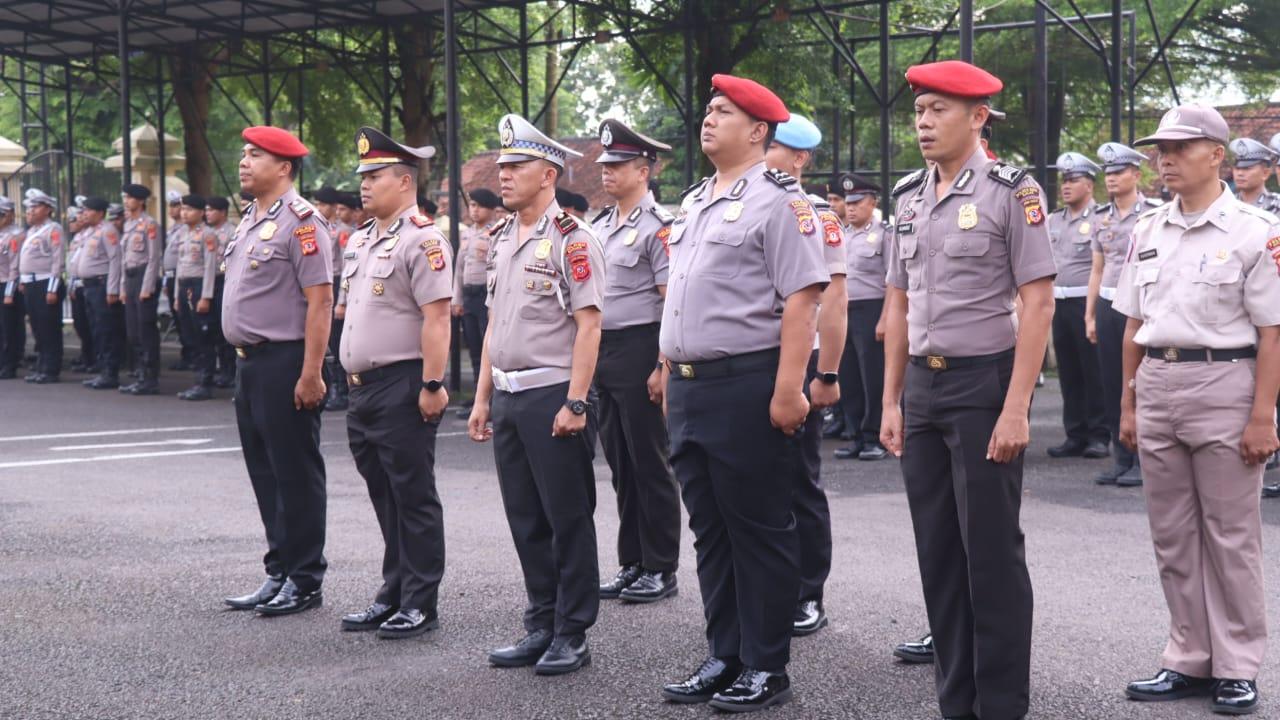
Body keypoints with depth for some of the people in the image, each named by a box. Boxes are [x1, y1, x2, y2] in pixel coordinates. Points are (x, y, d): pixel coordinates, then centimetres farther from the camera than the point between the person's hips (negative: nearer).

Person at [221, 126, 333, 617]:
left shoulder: (299, 222, -13)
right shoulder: (251, 220, 16)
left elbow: (320, 300, -18)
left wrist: (310, 374, -22)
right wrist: (245, 358, 16)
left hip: (284, 363, -9)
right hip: (249, 362, 10)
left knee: (296, 475, -2)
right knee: (264, 472, 13)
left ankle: (304, 581, 6)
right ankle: (278, 575, 21)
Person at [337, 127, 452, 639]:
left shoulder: (421, 240, -13)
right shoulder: (362, 241, 16)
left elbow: (436, 317, -18)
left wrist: (432, 385, -22)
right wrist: (353, 378, 19)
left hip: (402, 390, -9)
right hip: (364, 387, 9)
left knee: (413, 498, -2)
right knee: (385, 499, 14)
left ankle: (420, 605, 5)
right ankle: (392, 597, 22)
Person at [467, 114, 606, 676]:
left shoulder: (570, 240, -10)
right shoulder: (501, 240, 14)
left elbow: (588, 325, -15)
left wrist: (575, 403, -20)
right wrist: (482, 398, 16)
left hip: (553, 395, -8)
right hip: (508, 395, 8)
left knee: (568, 519, 0)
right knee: (525, 519, 12)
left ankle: (572, 636, 7)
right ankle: (541, 628, 21)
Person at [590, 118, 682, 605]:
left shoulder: (658, 227, -11)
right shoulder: (600, 226, 14)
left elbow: (673, 304, -15)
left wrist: (663, 368, -19)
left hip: (639, 352, -8)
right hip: (601, 352, 8)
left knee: (650, 464, -1)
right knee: (620, 464, 12)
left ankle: (661, 570, 7)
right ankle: (632, 565, 20)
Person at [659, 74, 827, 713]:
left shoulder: (778, 200, -8)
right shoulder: (693, 202, 18)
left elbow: (801, 299, -16)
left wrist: (787, 390, -22)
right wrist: (672, 379, 18)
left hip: (748, 386, -8)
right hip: (688, 389, 8)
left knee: (760, 532, 0)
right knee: (710, 531, 13)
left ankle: (766, 668, 9)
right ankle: (724, 659, 22)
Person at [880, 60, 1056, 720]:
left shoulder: (1010, 191, -8)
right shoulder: (909, 197, 10)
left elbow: (1038, 302, -12)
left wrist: (1015, 409, -17)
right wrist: (892, 402, 11)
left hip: (984, 381, -6)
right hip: (922, 386, 6)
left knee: (992, 550, 0)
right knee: (937, 549, 10)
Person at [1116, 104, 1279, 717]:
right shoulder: (1148, 232, 9)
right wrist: (1128, 403, 11)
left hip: (1223, 384, -6)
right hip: (1156, 385, 6)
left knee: (1230, 535, 3)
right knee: (1171, 535, 11)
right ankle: (1189, 660, 21)